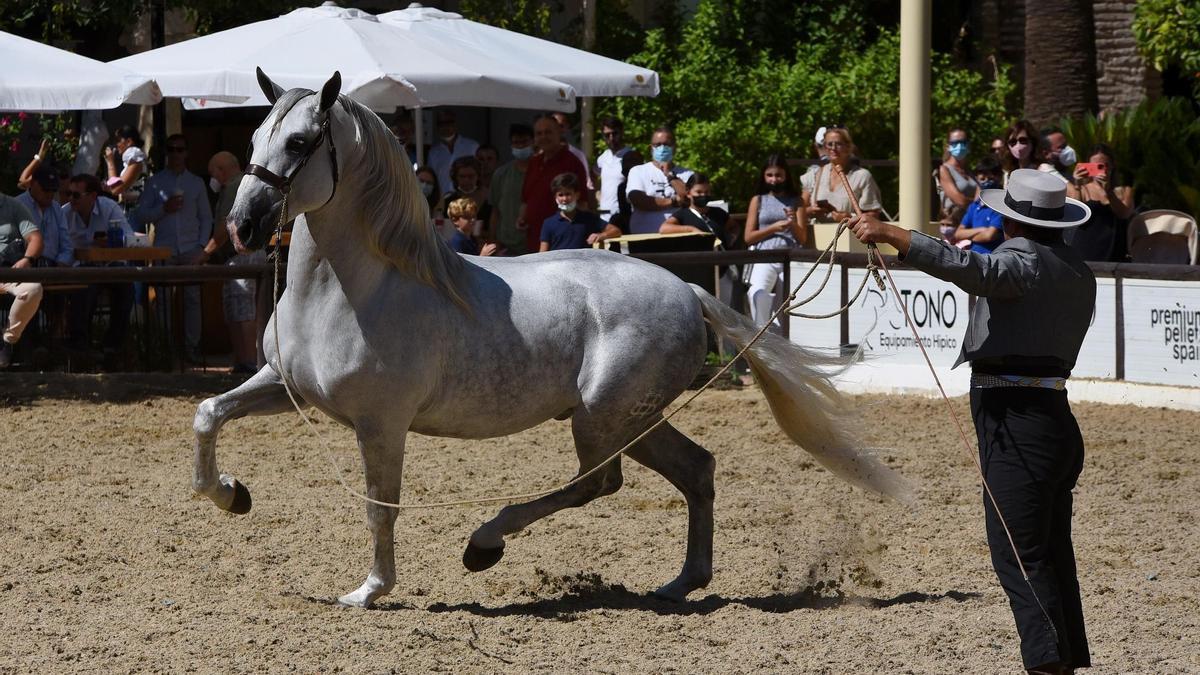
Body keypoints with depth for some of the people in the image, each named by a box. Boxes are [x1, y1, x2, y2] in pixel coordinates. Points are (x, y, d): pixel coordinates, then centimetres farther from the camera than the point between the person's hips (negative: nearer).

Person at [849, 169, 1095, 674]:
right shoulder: (1077, 272, 17)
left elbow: (970, 269, -30)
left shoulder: (1023, 259, -11)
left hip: (1015, 422, -10)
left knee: (1018, 555, -10)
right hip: (1054, 417, 10)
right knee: (1051, 552, 15)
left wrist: (893, 234, -35)